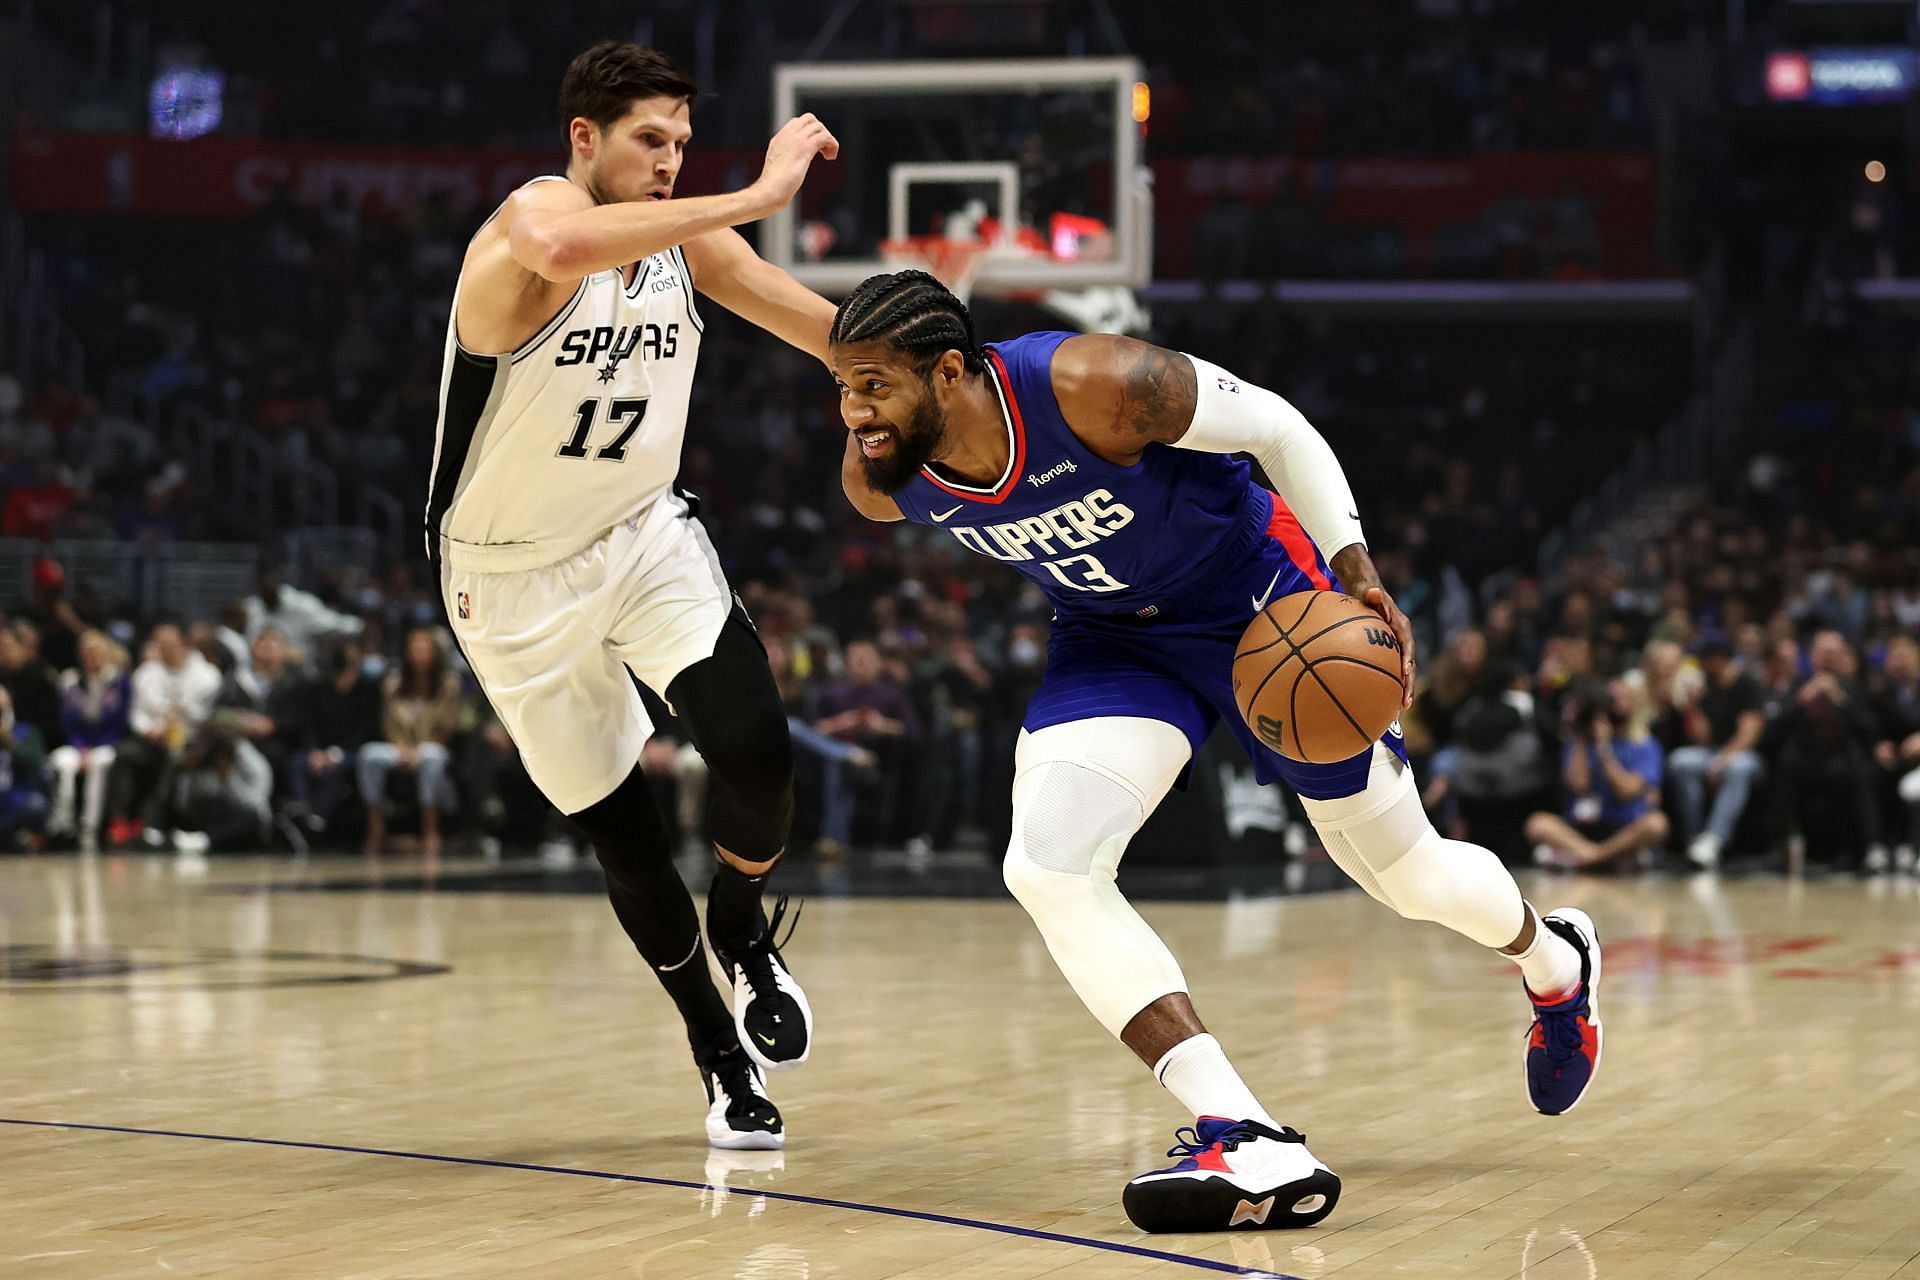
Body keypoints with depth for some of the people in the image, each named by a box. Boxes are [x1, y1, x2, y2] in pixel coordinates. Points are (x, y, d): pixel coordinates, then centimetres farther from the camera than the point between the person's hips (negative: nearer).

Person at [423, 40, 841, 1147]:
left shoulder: (687, 237, -4)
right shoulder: (533, 218, -24)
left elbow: (828, 328, 5)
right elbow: (563, 249, -50)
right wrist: (757, 197, -49)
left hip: (648, 537, 4)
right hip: (517, 579, -4)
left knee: (757, 753, -18)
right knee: (627, 839, 3)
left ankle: (744, 933, 14)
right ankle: (719, 1054, 24)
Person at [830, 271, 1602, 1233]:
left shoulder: (1095, 386, -36)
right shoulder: (878, 485, -20)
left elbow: (1273, 424, -20)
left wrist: (1354, 568, -27)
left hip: (1263, 602, -4)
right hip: (1113, 638, 4)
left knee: (1409, 875, 11)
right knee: (1045, 868, -22)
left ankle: (1553, 961, 49)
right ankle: (1251, 1149, -24)